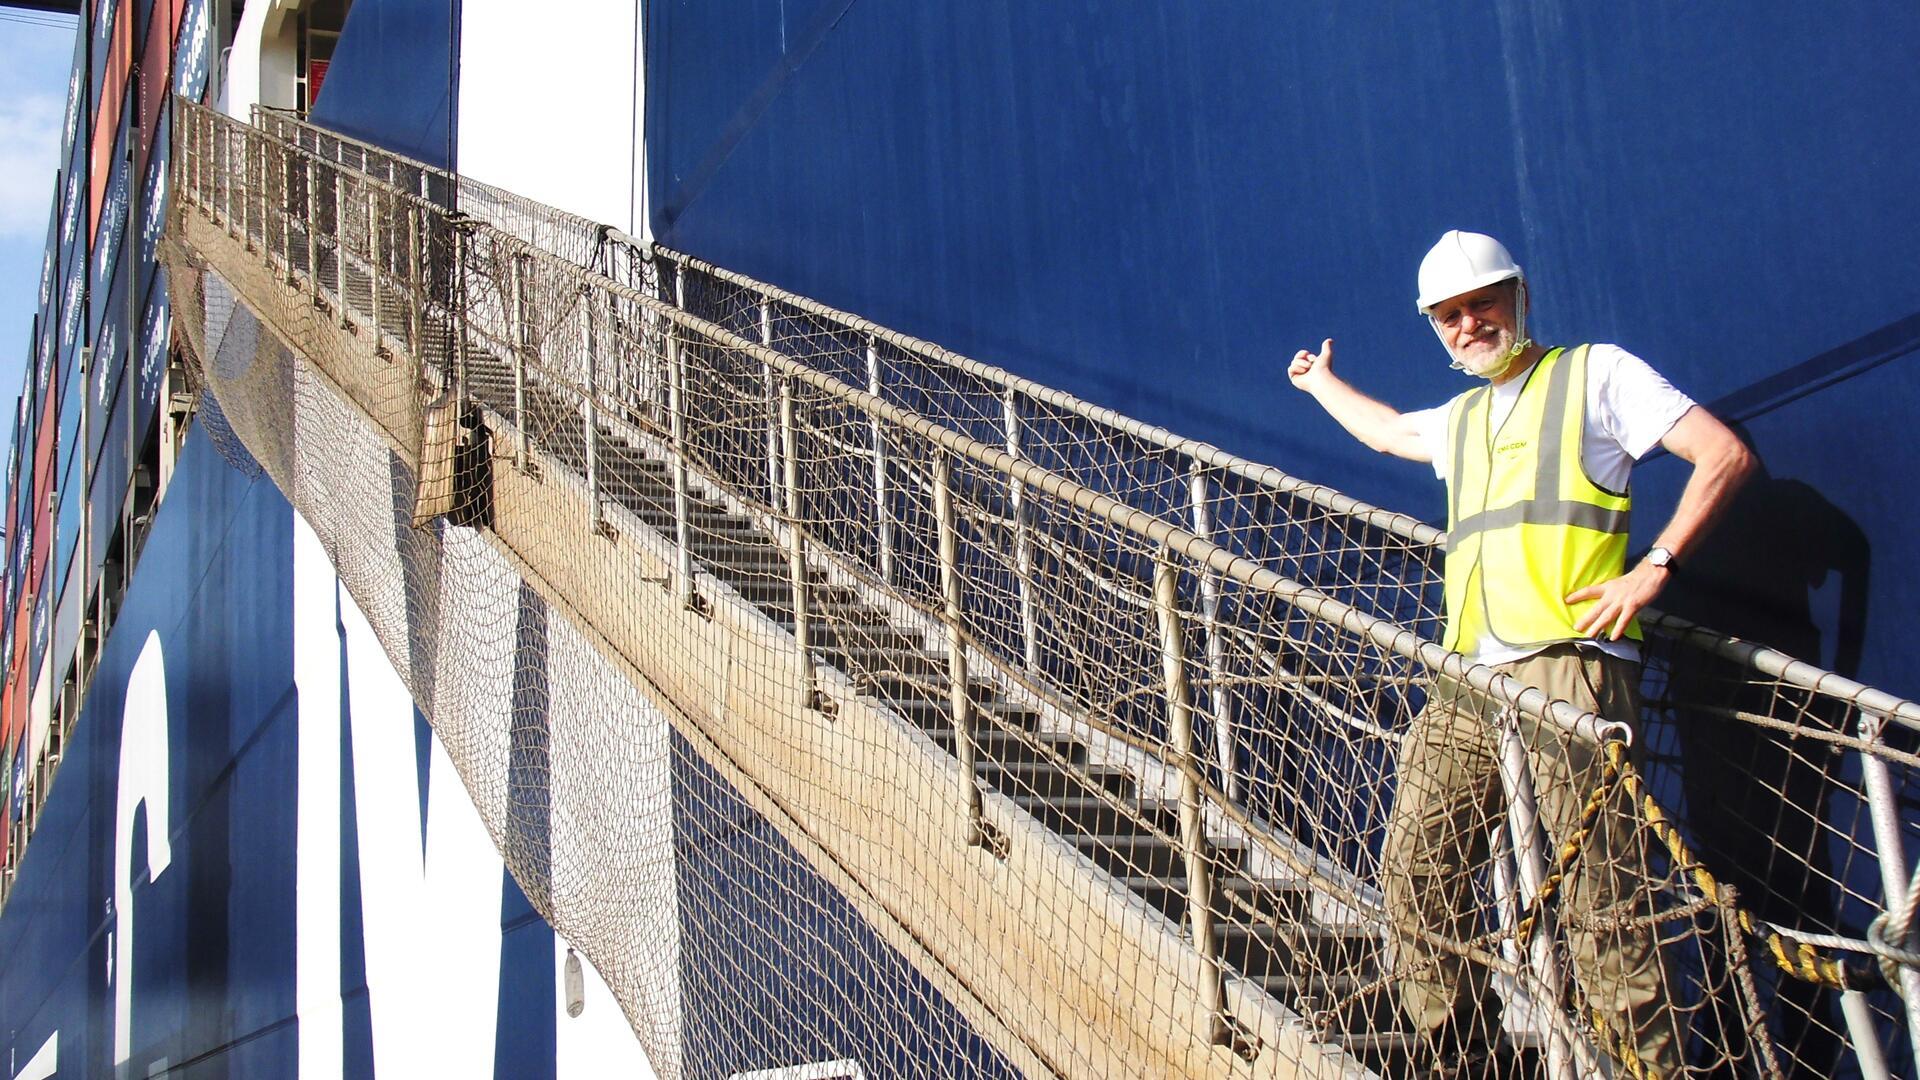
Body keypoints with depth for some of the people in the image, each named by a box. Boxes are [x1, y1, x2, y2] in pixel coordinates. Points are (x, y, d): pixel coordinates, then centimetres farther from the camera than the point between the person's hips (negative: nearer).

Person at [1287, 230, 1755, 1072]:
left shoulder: (1594, 373, 8)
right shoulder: (1460, 418, 27)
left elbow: (1726, 453, 1)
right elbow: (1384, 431, 50)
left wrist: (1653, 568, -7)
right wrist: (1320, 382, 65)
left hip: (1569, 669, -7)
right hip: (1468, 684, 7)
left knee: (1601, 900, -14)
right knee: (1417, 871, 3)